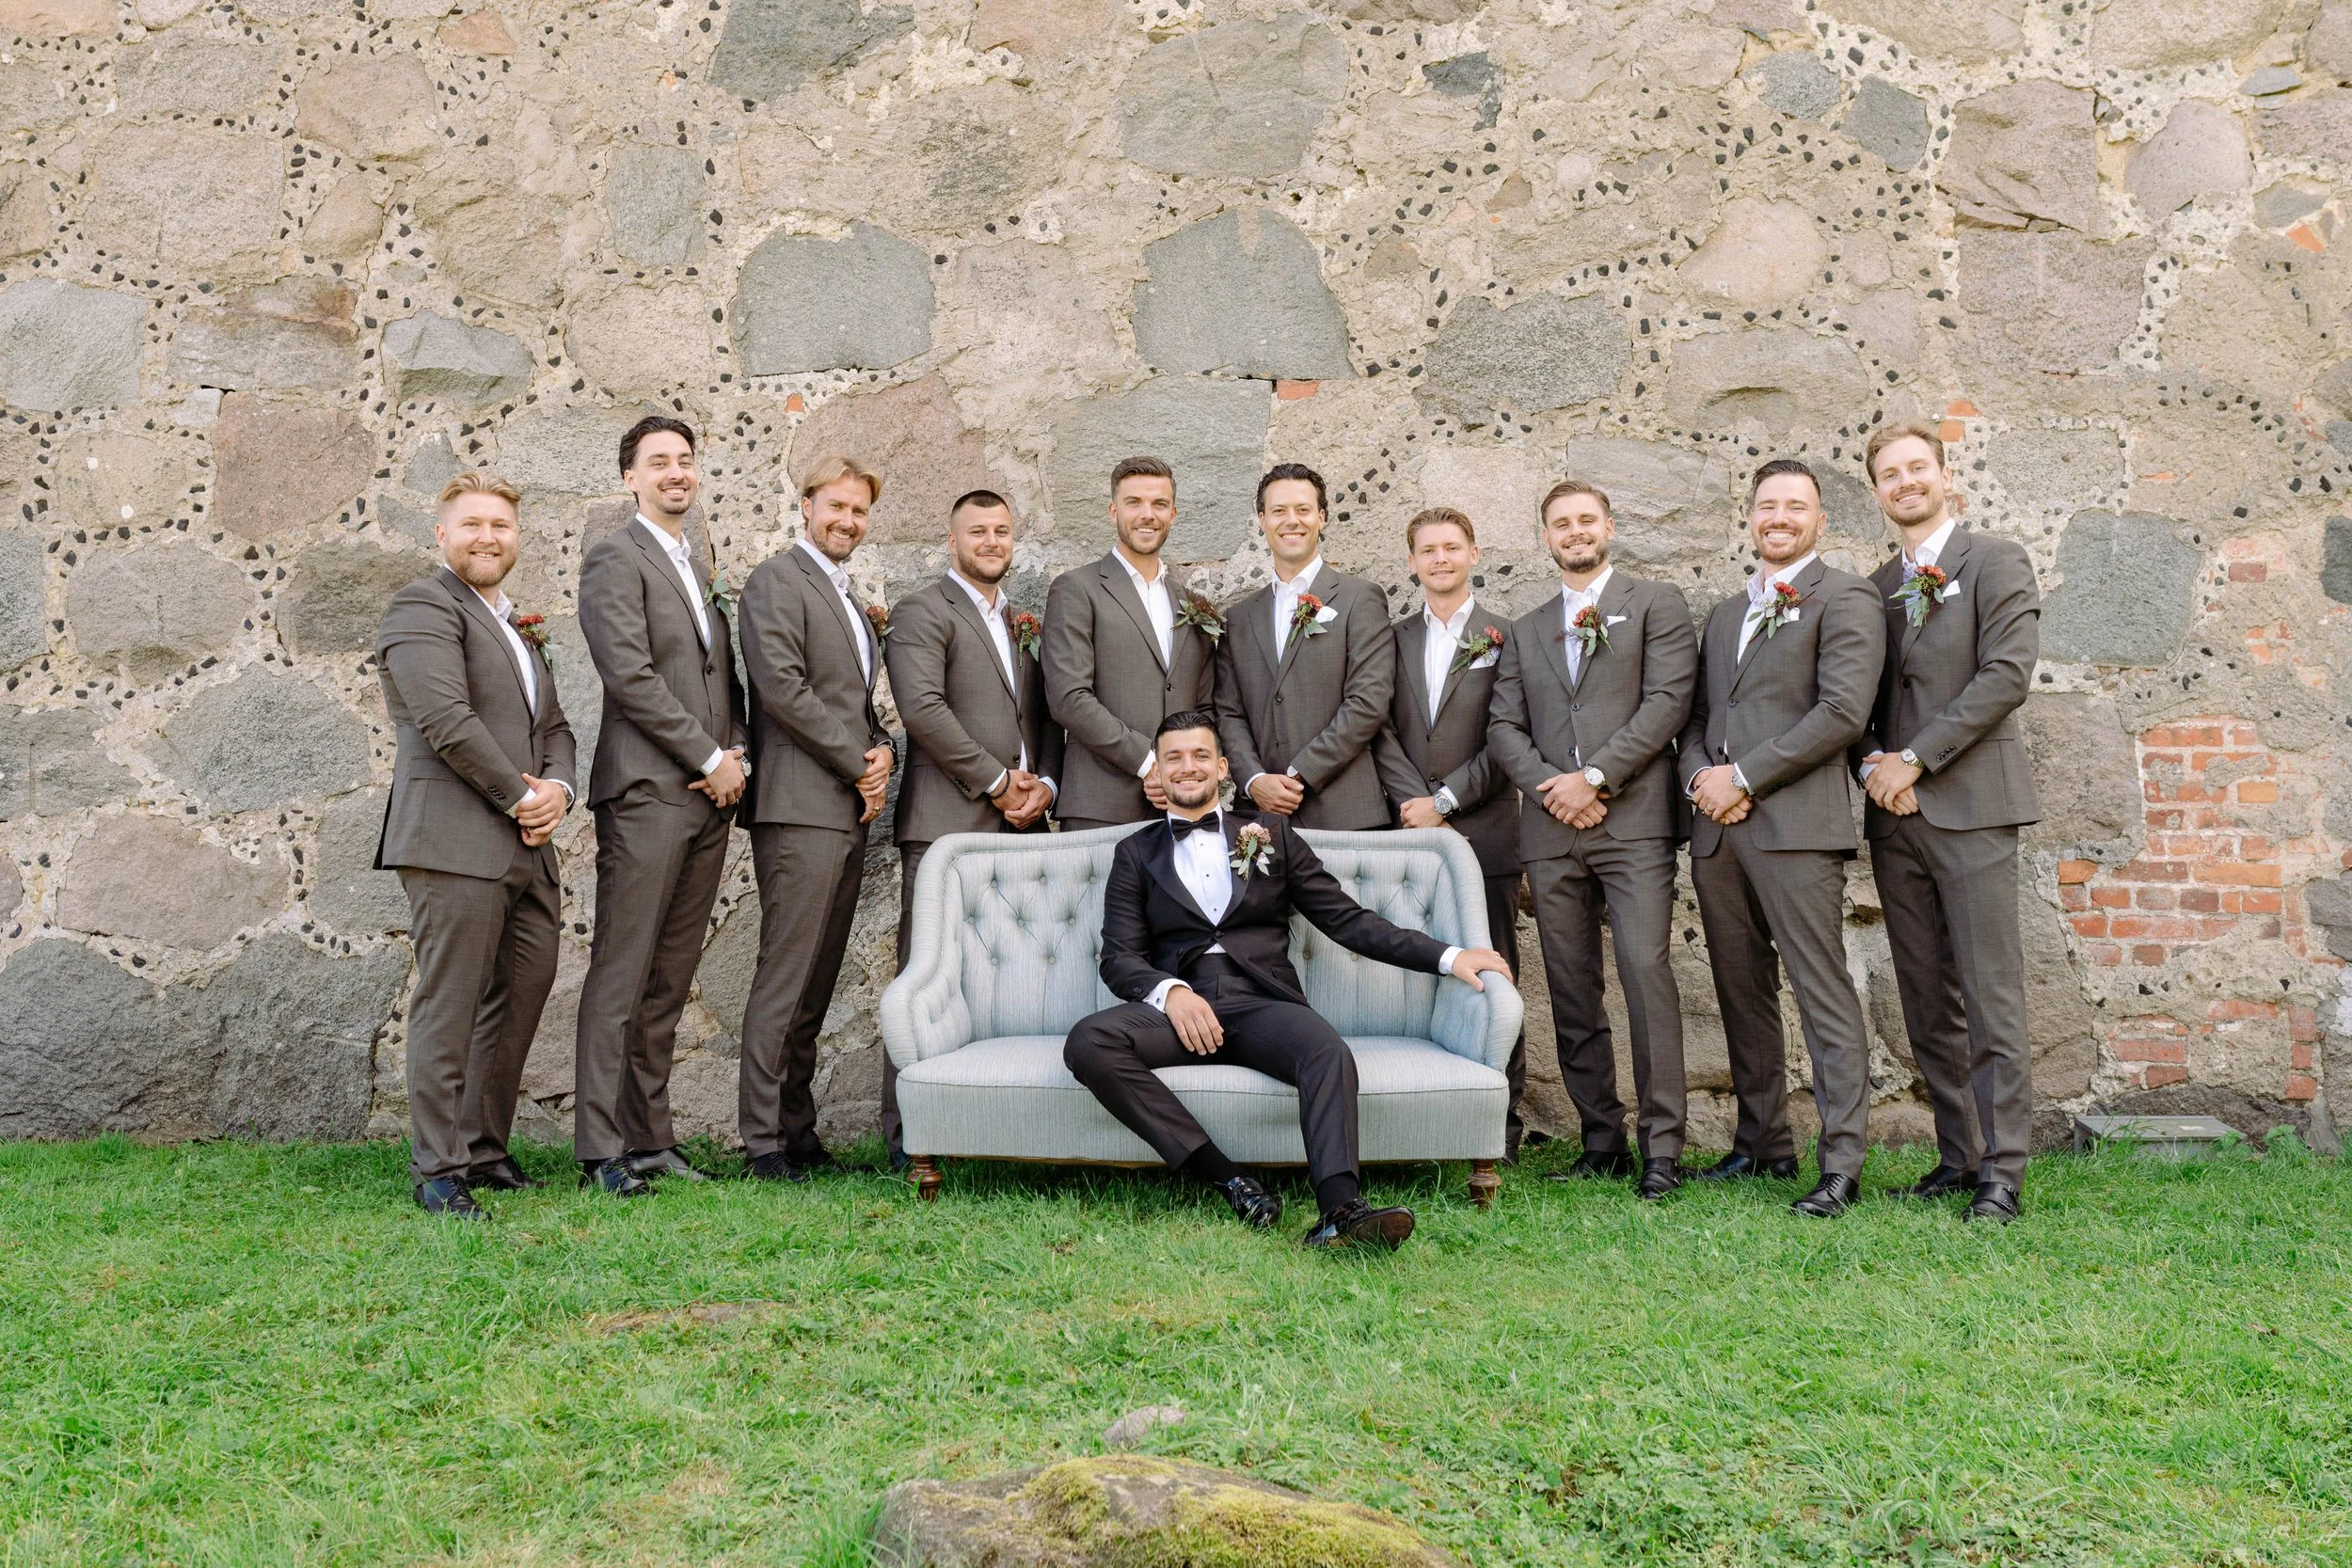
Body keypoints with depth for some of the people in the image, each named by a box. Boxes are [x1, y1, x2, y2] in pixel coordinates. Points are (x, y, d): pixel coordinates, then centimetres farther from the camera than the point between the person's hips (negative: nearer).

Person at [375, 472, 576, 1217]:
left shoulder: (519, 628, 24)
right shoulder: (423, 606, -4)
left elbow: (554, 725, 22)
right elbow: (446, 719, -16)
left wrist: (557, 788, 1)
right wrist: (519, 797, -11)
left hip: (527, 848, 8)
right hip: (456, 841, -8)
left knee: (520, 1000, 10)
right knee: (449, 1007, -4)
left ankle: (486, 1149, 22)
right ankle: (437, 1169, 4)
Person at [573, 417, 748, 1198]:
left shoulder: (699, 566, 23)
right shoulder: (615, 559, -3)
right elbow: (631, 677, -13)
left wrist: (737, 758, 5)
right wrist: (710, 758, -10)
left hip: (709, 794, 8)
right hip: (648, 790, -7)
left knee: (670, 979, 9)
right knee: (621, 974, -5)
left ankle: (650, 1136, 15)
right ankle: (600, 1149, 0)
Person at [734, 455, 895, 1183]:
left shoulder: (852, 601, 24)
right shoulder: (777, 579, -3)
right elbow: (781, 686, -14)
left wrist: (883, 750, 4)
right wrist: (858, 765, -10)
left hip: (849, 809, 8)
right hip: (801, 807, -8)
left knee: (818, 980, 9)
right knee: (785, 975, -7)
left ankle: (799, 1128, 14)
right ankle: (763, 1138, -2)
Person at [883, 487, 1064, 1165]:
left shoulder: (1023, 623, 23)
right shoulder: (922, 613, 1)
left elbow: (1047, 714, 21)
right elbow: (923, 708, -13)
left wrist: (1045, 785, 2)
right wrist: (997, 781, -12)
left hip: (1021, 826, 6)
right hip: (947, 823, -6)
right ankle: (908, 1133, 0)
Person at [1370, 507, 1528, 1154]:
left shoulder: (1506, 637, 4)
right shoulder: (1392, 639, 14)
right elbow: (1382, 730, 6)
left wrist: (1444, 801, -10)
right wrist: (1414, 802, -8)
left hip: (1485, 831, -2)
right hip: (1410, 832, 3)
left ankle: (1501, 1122, 7)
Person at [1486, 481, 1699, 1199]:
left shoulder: (1657, 603, 9)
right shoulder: (1524, 630, 21)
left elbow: (1668, 701, -4)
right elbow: (1504, 727, 12)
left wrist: (1594, 776, -11)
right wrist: (1551, 787, -6)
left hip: (1634, 822, -4)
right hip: (1550, 829, 4)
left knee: (1647, 971, -14)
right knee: (1571, 991, 4)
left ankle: (1661, 1145, -9)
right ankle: (1602, 1139, 11)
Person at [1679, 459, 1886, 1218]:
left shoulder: (1844, 599, 0)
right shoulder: (1725, 613, 23)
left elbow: (1843, 712, -12)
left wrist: (1744, 777, -12)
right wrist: (1699, 774, -1)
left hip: (1795, 823, -7)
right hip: (1717, 828, 7)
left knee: (1823, 996, -7)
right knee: (1743, 992, 11)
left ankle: (1842, 1164, -4)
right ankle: (1762, 1142, 21)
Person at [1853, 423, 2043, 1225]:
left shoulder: (1995, 560, 2)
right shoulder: (1875, 587, 18)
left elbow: (2008, 672, -10)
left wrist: (1915, 758, -12)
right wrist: (1872, 764, -4)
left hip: (1971, 805, -5)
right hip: (1895, 816, 5)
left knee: (1991, 998, -6)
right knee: (1927, 1004, 7)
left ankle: (2002, 1171, -2)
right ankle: (1958, 1155, 15)